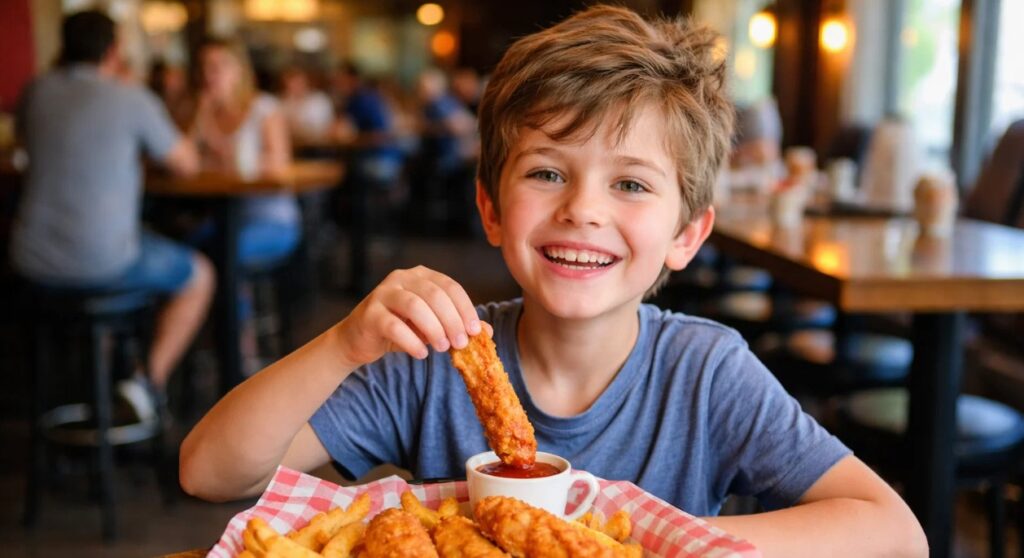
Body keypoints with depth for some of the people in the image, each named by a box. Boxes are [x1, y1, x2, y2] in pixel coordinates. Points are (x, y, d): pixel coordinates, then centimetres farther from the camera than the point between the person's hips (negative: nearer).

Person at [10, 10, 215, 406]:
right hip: (103, 262, -6)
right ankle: (150, 380, 6)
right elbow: (186, 164, 3)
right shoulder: (133, 99, -9)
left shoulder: (35, 93, 4)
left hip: (33, 261, 6)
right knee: (198, 275, 19)